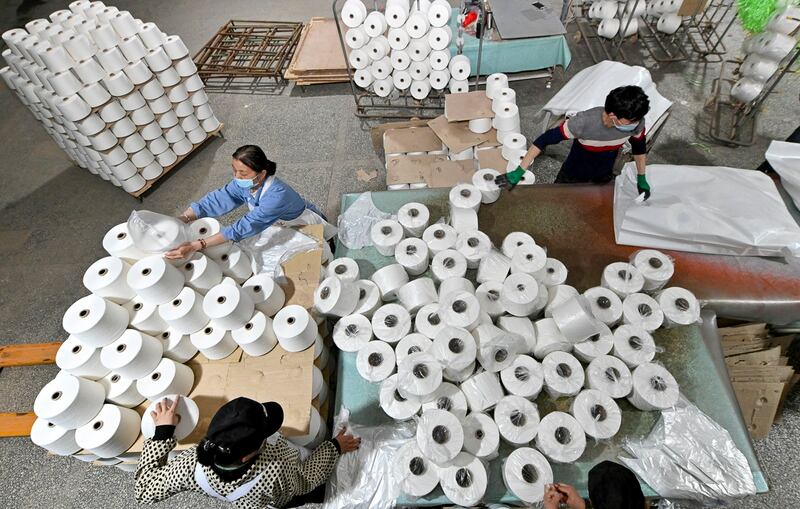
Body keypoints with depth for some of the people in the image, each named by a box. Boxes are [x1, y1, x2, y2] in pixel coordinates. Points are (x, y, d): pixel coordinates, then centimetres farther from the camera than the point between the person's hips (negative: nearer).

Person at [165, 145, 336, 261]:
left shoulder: (277, 195, -41)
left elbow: (245, 227, -44)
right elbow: (217, 199, -18)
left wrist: (197, 246, -47)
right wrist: (180, 220, -32)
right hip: (278, 225, 7)